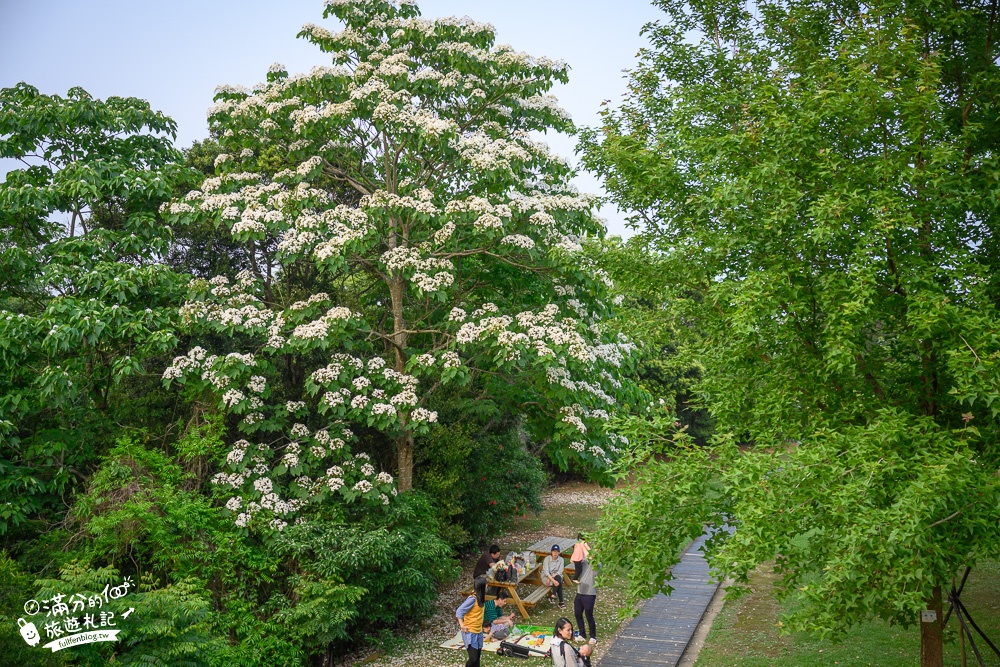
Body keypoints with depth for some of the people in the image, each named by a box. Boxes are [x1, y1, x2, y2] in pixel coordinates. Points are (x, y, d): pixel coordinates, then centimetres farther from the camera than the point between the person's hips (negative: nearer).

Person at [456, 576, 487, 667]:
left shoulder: (481, 598, 4)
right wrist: (462, 625, -19)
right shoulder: (472, 599, -20)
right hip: (470, 632, -8)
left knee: (477, 656, 11)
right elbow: (459, 611, -19)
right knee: (473, 657, -9)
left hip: (478, 631, 8)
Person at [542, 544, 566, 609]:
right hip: (546, 577, -3)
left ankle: (553, 596, -21)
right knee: (559, 582, -30)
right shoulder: (547, 559, -13)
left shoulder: (561, 559, -4)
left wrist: (551, 578, -24)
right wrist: (553, 580, -36)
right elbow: (546, 572, -22)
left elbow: (560, 571, -11)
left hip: (556, 576, 3)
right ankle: (561, 602, -22)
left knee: (558, 578, -34)